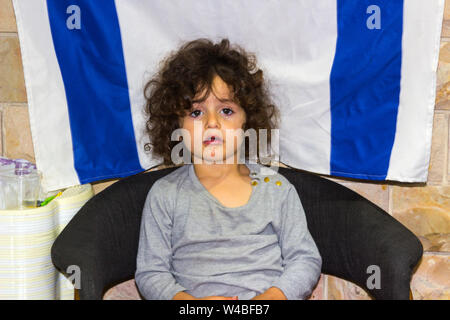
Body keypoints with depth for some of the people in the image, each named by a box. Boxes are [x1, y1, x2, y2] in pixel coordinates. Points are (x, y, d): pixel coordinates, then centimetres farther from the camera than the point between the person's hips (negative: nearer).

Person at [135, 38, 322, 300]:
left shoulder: (276, 188, 12)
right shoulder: (165, 194, 9)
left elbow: (305, 259, 9)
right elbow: (150, 272, 7)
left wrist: (273, 295, -10)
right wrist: (187, 301, -12)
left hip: (270, 297, 1)